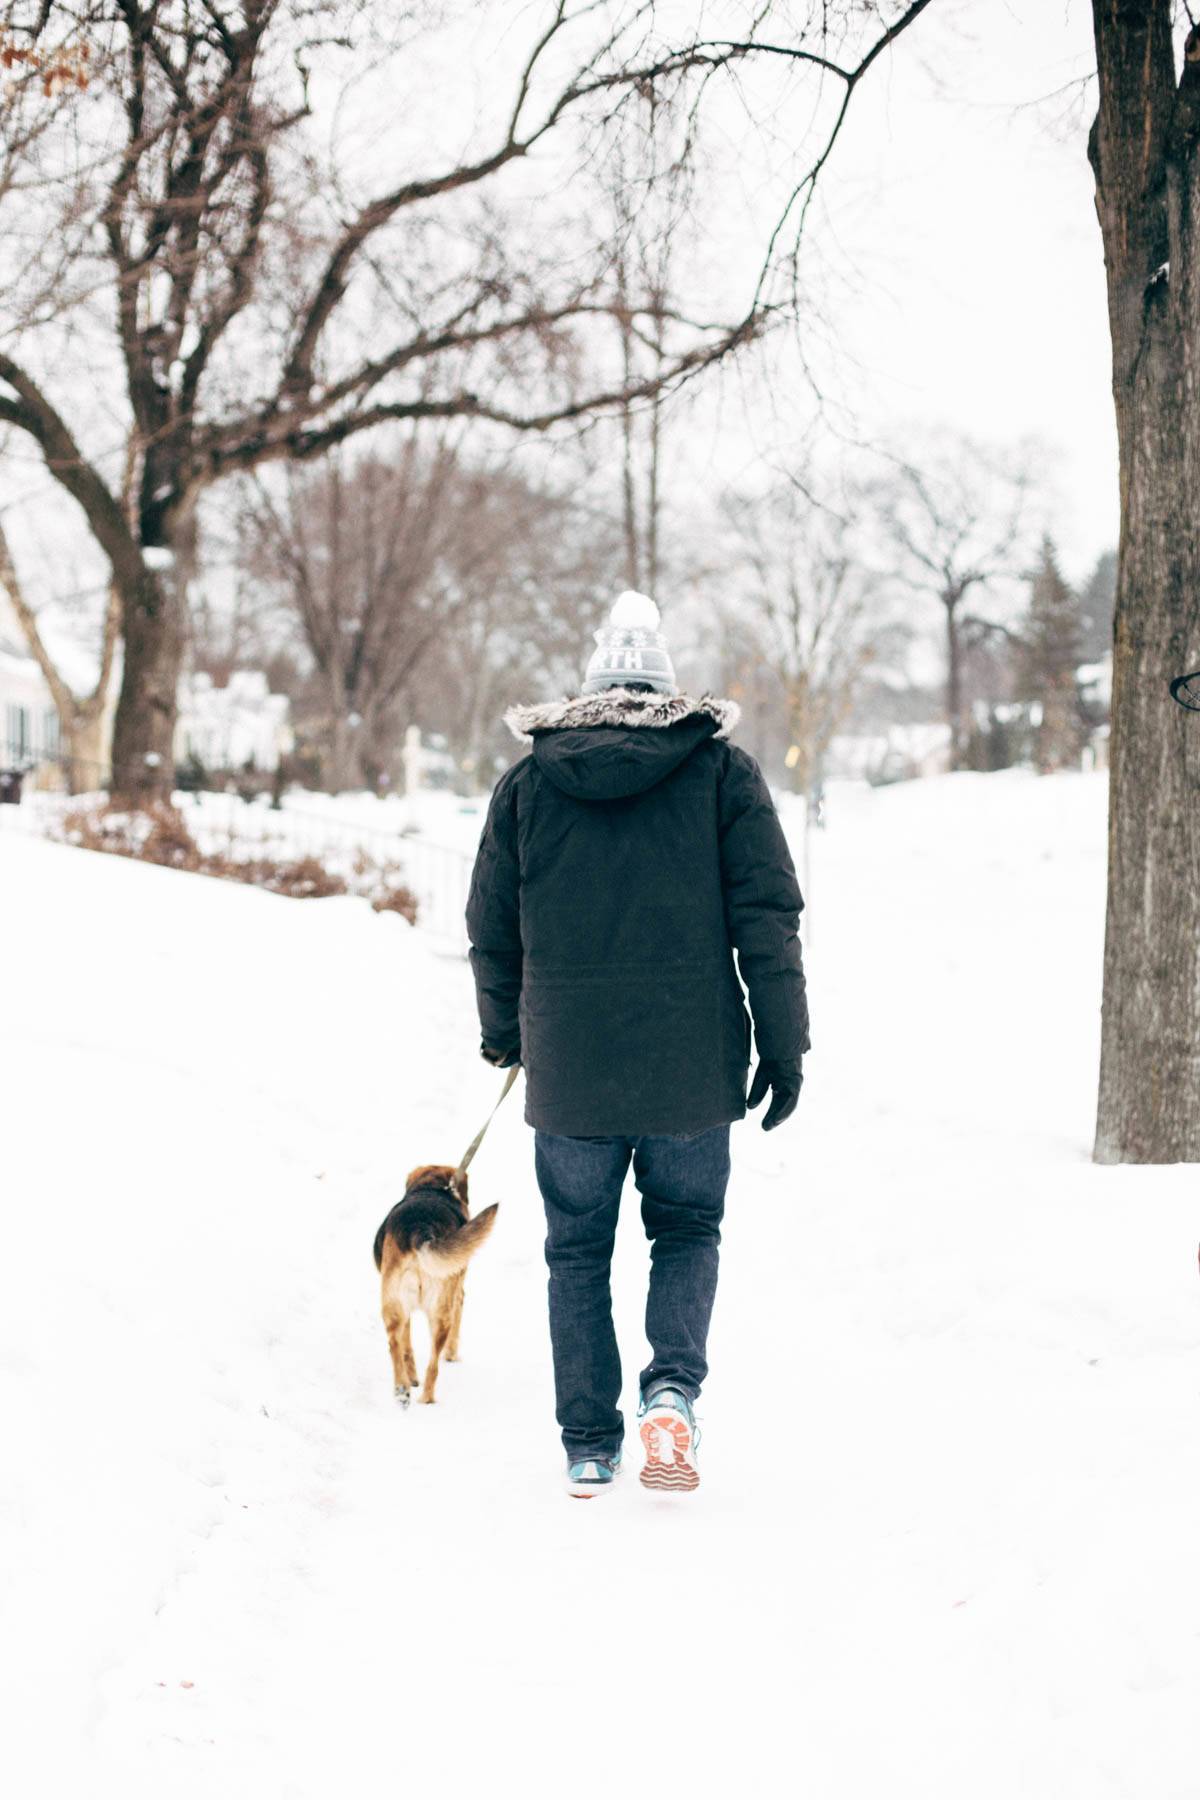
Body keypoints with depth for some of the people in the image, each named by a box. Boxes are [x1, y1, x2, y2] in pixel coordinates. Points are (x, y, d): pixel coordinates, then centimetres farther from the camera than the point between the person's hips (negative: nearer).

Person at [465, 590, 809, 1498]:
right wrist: (785, 1042, 1)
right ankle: (673, 1388, -7)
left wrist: (504, 1032, 26)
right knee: (688, 1231, 16)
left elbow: (491, 929, 10)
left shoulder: (527, 783, 5)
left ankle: (589, 1446, 13)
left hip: (568, 1067, 1)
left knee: (579, 1250, 13)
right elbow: (768, 915, -4)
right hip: (692, 1067, -1)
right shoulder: (723, 771, 1)